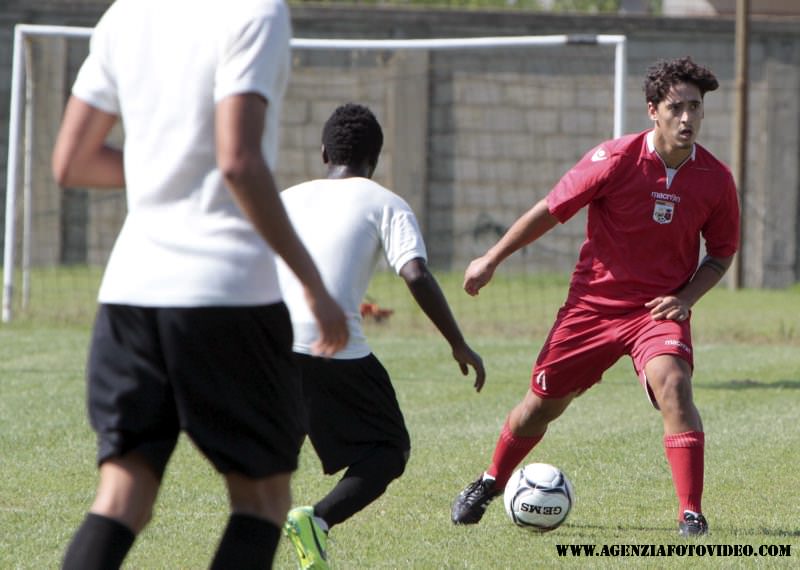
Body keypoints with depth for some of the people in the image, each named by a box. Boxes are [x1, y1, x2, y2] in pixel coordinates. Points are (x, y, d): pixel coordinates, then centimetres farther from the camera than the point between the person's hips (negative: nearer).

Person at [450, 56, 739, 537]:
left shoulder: (715, 179, -8)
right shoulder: (615, 159, -15)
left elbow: (722, 252, 8)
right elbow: (551, 211, -4)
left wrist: (685, 298, -8)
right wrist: (492, 259, 1)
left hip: (660, 311, 0)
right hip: (594, 302, 0)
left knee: (673, 385, -28)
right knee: (544, 402, 10)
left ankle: (692, 513, -24)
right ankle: (490, 483, 38)